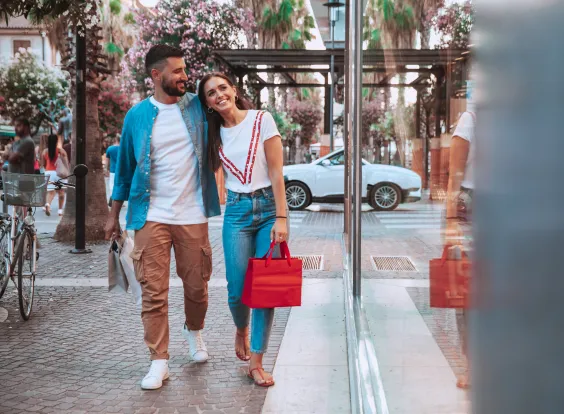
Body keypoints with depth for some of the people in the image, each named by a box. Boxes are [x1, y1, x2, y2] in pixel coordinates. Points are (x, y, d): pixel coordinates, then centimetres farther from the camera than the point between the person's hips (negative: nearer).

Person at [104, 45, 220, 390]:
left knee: (197, 287, 11)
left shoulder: (198, 107, 3)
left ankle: (194, 331, 41)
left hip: (192, 216, 1)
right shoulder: (138, 116, 3)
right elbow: (125, 166, 10)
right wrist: (114, 215, 12)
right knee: (154, 291, -2)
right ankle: (159, 361, 7)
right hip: (152, 217, -1)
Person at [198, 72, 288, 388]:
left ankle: (257, 362, 6)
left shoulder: (262, 120, -4)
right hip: (236, 211, 2)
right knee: (238, 289, -3)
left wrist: (281, 218, -13)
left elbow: (276, 173, -8)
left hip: (269, 206, -2)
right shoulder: (216, 134, 8)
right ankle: (242, 330, 31)